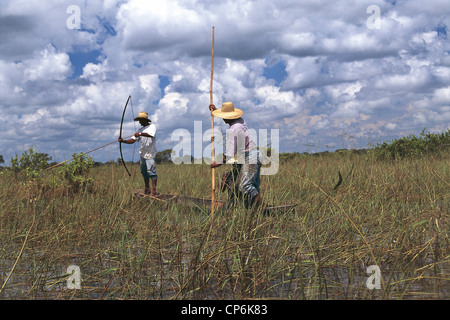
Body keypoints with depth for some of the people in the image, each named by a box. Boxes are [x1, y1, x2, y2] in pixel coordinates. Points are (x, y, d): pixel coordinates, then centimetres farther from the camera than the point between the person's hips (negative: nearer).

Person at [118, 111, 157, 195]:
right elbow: (132, 140, 6)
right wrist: (123, 141, -9)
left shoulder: (152, 126, -3)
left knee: (151, 171, -9)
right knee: (144, 172, 11)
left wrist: (140, 134, -30)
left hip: (150, 154, -7)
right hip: (142, 154, 7)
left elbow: (151, 135, -25)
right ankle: (147, 190, 21)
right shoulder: (141, 129, 14)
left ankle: (153, 191, -7)